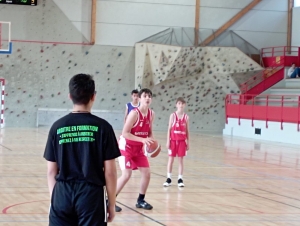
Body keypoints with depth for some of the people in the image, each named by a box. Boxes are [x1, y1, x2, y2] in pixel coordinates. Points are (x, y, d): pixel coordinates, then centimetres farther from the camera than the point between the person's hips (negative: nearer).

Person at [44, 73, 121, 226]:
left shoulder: (58, 126, 2)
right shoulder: (102, 127, -4)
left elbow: (51, 171, 5)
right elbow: (110, 172, -4)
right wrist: (111, 204, 6)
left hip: (63, 194, 2)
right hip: (91, 194, -2)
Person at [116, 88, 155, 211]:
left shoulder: (151, 114, -1)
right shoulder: (134, 113, -24)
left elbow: (149, 132, 11)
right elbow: (125, 133, -26)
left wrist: (152, 141, -11)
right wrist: (143, 140, -32)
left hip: (138, 148, 7)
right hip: (126, 147, -7)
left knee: (146, 173, 4)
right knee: (126, 175, -15)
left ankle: (140, 200, 19)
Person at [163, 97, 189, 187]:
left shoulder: (186, 117, 3)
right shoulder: (173, 115, -1)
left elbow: (187, 131, 7)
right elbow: (169, 129, -1)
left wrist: (188, 142, 5)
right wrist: (168, 141, -6)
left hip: (182, 141, 1)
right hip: (173, 140, -1)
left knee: (181, 160, 4)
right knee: (171, 159, 4)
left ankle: (180, 179, 8)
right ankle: (169, 178, 11)